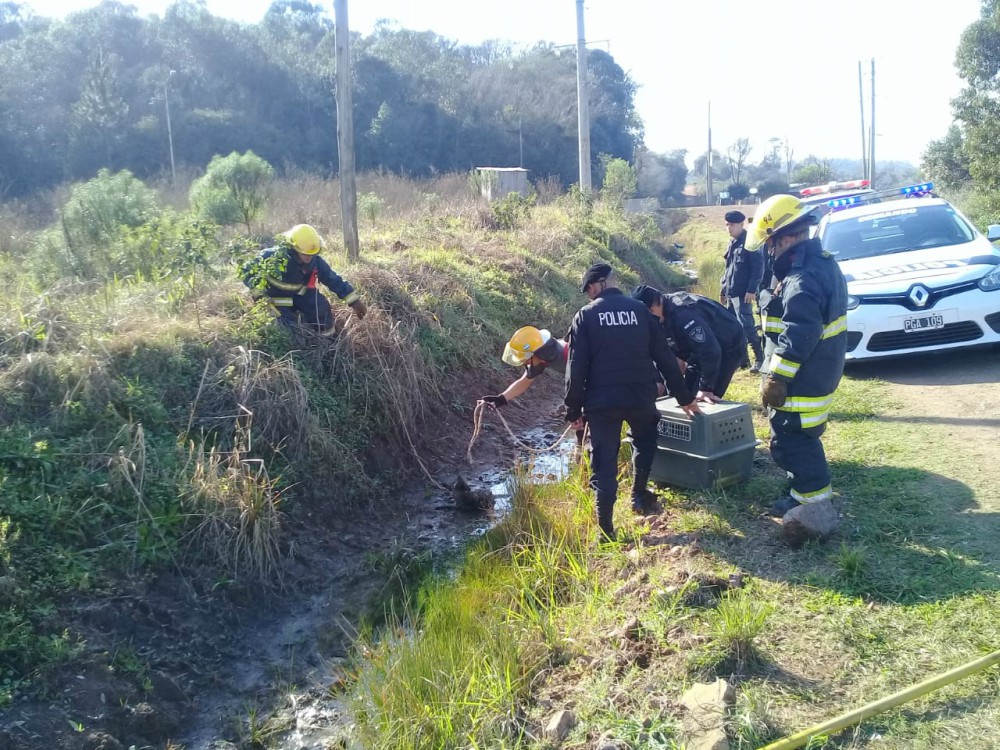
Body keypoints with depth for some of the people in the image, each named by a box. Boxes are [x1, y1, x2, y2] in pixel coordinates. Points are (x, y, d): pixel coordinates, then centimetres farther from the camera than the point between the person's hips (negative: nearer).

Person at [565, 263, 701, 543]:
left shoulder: (585, 316, -2)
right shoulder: (639, 309, 6)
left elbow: (576, 368, -7)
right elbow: (664, 357, 7)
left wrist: (573, 409, 2)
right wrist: (684, 397, 15)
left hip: (602, 400, -2)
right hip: (641, 396, 2)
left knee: (604, 463, 6)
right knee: (645, 442, 32)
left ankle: (606, 529, 9)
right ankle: (639, 495, 31)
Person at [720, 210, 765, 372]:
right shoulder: (732, 244, 17)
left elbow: (758, 267, -15)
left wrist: (752, 289, -20)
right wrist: (724, 290, 22)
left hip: (742, 293, -9)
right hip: (731, 293, 9)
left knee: (747, 327, -11)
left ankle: (760, 359, -2)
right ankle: (742, 358, 18)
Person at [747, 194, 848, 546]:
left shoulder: (803, 279, -25)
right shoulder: (822, 263, 10)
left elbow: (797, 338, -27)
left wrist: (776, 379, -21)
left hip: (802, 382, -11)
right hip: (819, 374, 11)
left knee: (791, 444, -2)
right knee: (802, 440, 22)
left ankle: (816, 511, 7)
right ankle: (804, 496, 36)